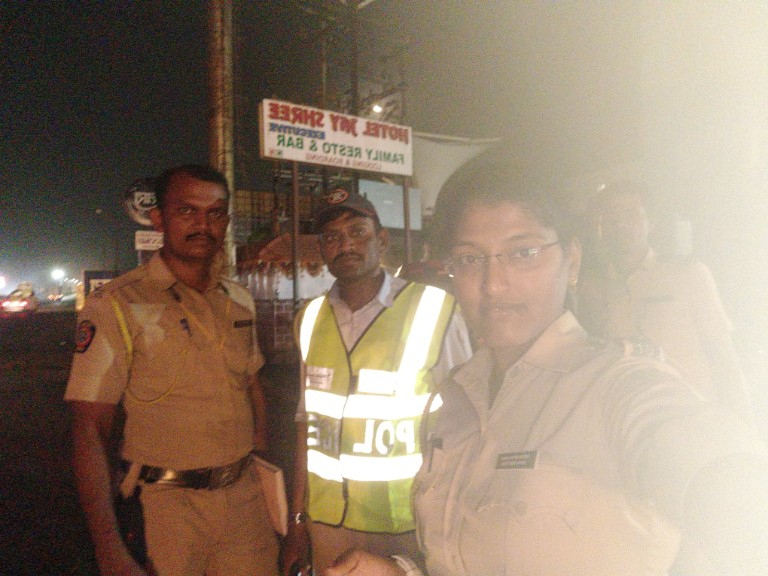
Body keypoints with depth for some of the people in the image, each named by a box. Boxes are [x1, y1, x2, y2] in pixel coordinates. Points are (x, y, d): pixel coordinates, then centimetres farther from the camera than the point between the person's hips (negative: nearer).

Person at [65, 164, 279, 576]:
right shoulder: (117, 305, -13)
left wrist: (264, 472, 10)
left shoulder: (239, 302, 5)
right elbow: (90, 431, -15)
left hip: (245, 498, 5)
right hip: (169, 508, -5)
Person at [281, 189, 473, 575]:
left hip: (408, 526, -3)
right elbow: (307, 421, 6)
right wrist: (297, 518, 9)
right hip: (327, 522, 4)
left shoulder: (435, 311, -12)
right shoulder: (311, 318, 2)